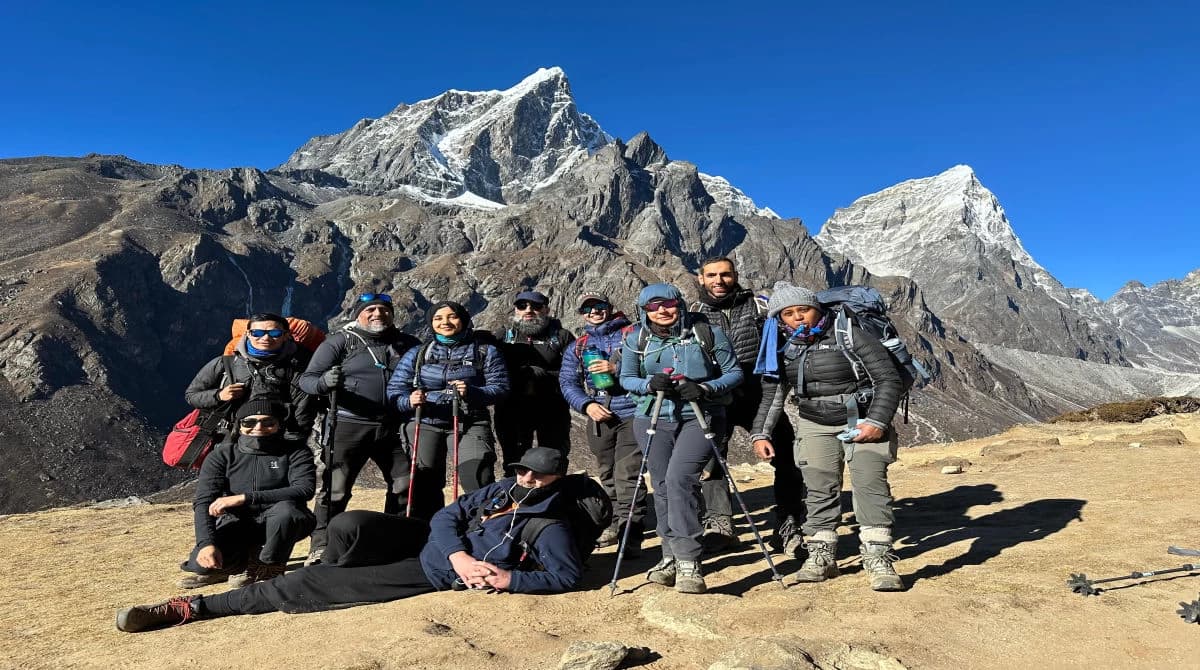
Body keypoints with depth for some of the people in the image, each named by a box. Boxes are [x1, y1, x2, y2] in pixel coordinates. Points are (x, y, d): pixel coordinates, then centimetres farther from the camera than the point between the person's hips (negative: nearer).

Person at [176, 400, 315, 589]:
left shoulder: (295, 451, -8)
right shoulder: (222, 455, -3)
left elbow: (304, 489, -24)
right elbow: (203, 502, -11)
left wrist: (244, 498, -28)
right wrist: (207, 543, -30)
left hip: (280, 524, -1)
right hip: (237, 523, 2)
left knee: (285, 509, -35)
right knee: (201, 564, -24)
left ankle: (271, 567, -8)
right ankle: (240, 562, 11)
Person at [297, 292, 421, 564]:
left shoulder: (408, 344, 11)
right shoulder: (340, 341, 0)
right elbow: (306, 379, -5)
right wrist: (325, 382, -28)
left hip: (393, 428, 4)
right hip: (350, 427, -4)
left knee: (405, 485, 9)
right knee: (336, 489, -3)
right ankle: (320, 548, 10)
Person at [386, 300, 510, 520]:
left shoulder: (485, 351, 7)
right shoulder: (418, 353, 12)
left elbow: (499, 387, -3)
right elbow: (395, 389, 5)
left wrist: (471, 392, -22)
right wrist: (409, 401, -18)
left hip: (470, 424, -2)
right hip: (426, 424, 3)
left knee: (478, 480, -19)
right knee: (425, 486, 7)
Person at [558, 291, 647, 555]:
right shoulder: (577, 347, 16)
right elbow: (567, 383, 9)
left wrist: (617, 369, -17)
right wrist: (587, 405, -8)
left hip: (631, 413, -4)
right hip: (599, 417, 5)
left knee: (627, 476, -13)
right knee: (608, 475, 12)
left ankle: (631, 535, -9)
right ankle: (615, 524, 26)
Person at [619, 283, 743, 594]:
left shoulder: (708, 334, -3)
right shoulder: (636, 341, 5)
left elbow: (734, 373, 1)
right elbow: (626, 378, 11)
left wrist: (705, 389, -17)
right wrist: (649, 384, -11)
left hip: (700, 417, -3)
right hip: (653, 420, 4)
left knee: (680, 477, -22)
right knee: (662, 486, 3)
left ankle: (688, 562, -18)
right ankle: (671, 556, 21)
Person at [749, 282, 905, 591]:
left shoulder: (849, 336, -12)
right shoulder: (783, 349, 2)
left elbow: (889, 379, -11)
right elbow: (771, 396, 12)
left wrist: (877, 421, -19)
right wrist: (760, 433, 3)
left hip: (864, 422, -4)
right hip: (815, 427, 4)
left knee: (870, 483, -16)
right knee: (820, 491, 3)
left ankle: (878, 560, -13)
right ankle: (821, 556, 14)